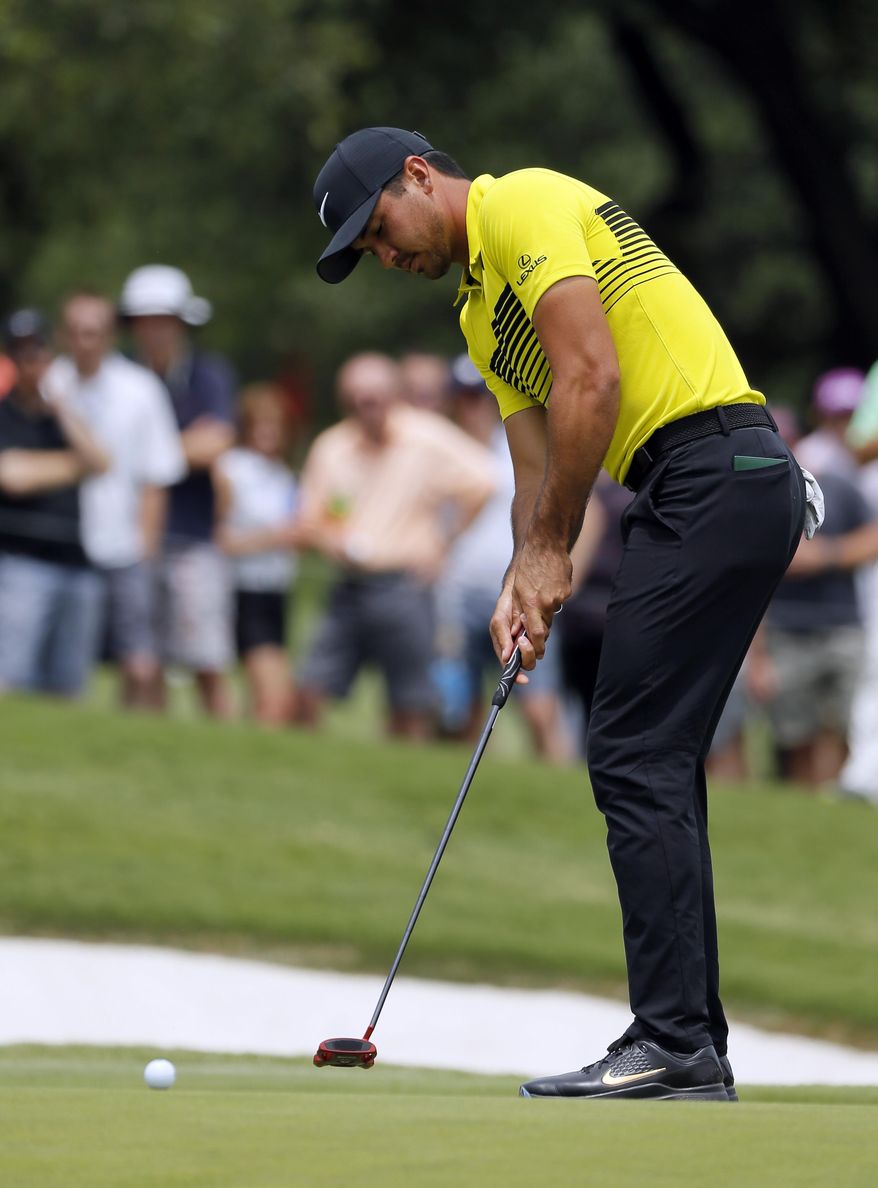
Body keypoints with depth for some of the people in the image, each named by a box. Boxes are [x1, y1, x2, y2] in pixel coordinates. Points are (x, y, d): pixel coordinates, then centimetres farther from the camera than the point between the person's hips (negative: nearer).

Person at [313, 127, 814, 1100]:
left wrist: (549, 549, -10)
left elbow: (594, 379, -16)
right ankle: (693, 1048, 10)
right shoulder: (483, 312, 24)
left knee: (634, 756, -11)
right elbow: (540, 469, 20)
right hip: (732, 484, 10)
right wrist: (523, 585, 2)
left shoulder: (525, 205, -6)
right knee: (656, 766, 9)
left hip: (711, 467, -10)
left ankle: (672, 1043, -14)